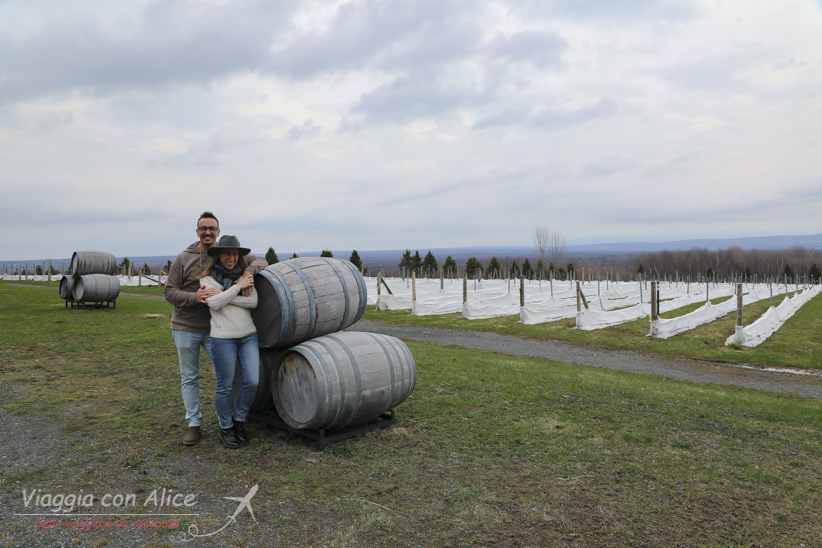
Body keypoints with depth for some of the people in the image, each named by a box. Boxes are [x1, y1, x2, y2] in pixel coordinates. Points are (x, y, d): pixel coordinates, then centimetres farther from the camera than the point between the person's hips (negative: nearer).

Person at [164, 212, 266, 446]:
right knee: (189, 378, 9)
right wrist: (194, 297, -24)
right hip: (186, 328, 0)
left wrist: (249, 271, -26)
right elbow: (169, 292, -5)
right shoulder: (183, 258, -5)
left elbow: (260, 261, -3)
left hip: (214, 328, 1)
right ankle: (193, 424, 22)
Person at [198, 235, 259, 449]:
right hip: (223, 338, -3)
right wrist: (237, 287, -12)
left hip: (249, 336, 3)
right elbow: (214, 304, -14)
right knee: (225, 387, 4)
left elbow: (253, 301, -6)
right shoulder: (207, 278, 1)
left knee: (252, 382, -4)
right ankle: (226, 428, 25)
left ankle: (239, 420, 20)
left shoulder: (244, 275, 9)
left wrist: (222, 294, -11)